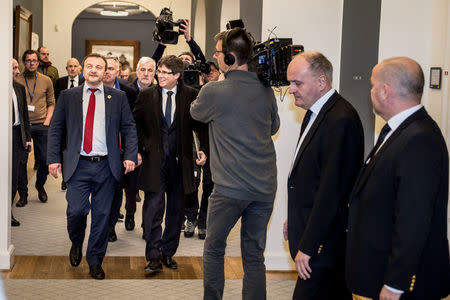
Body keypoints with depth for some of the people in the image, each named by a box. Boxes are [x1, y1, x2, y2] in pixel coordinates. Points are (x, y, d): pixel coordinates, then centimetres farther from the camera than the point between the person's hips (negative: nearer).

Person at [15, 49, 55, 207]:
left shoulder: (46, 80, 8)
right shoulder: (17, 80, 2)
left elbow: (51, 103, 12)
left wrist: (47, 121, 0)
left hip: (41, 125, 1)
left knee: (44, 159, 1)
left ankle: (40, 185, 27)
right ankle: (23, 193, 12)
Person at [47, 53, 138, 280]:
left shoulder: (118, 97, 7)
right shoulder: (68, 96, 7)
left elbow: (129, 129, 6)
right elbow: (55, 129, 8)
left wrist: (130, 156, -6)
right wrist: (53, 158, -1)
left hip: (107, 166, 1)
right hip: (78, 165, 0)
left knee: (101, 215, 5)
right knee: (76, 210, -8)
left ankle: (95, 261, 21)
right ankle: (76, 244, 25)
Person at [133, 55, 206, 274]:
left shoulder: (190, 96, 0)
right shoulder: (146, 96, 2)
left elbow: (200, 124, 6)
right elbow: (135, 125, 9)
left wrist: (203, 149, -5)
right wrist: (138, 149, -2)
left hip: (180, 161, 1)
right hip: (154, 161, -1)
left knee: (175, 211, 10)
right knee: (153, 209, -5)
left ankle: (168, 253, 24)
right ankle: (154, 257, 0)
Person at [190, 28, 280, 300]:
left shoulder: (213, 92, -12)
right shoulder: (266, 91, 2)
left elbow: (195, 112, 10)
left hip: (230, 188, -4)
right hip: (265, 187, 4)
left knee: (214, 248, 14)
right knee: (254, 254, 11)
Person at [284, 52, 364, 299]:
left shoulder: (341, 120, -21)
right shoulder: (315, 112, 11)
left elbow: (331, 190, -23)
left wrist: (307, 246, -20)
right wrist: (293, 218, 19)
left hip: (324, 240, -9)